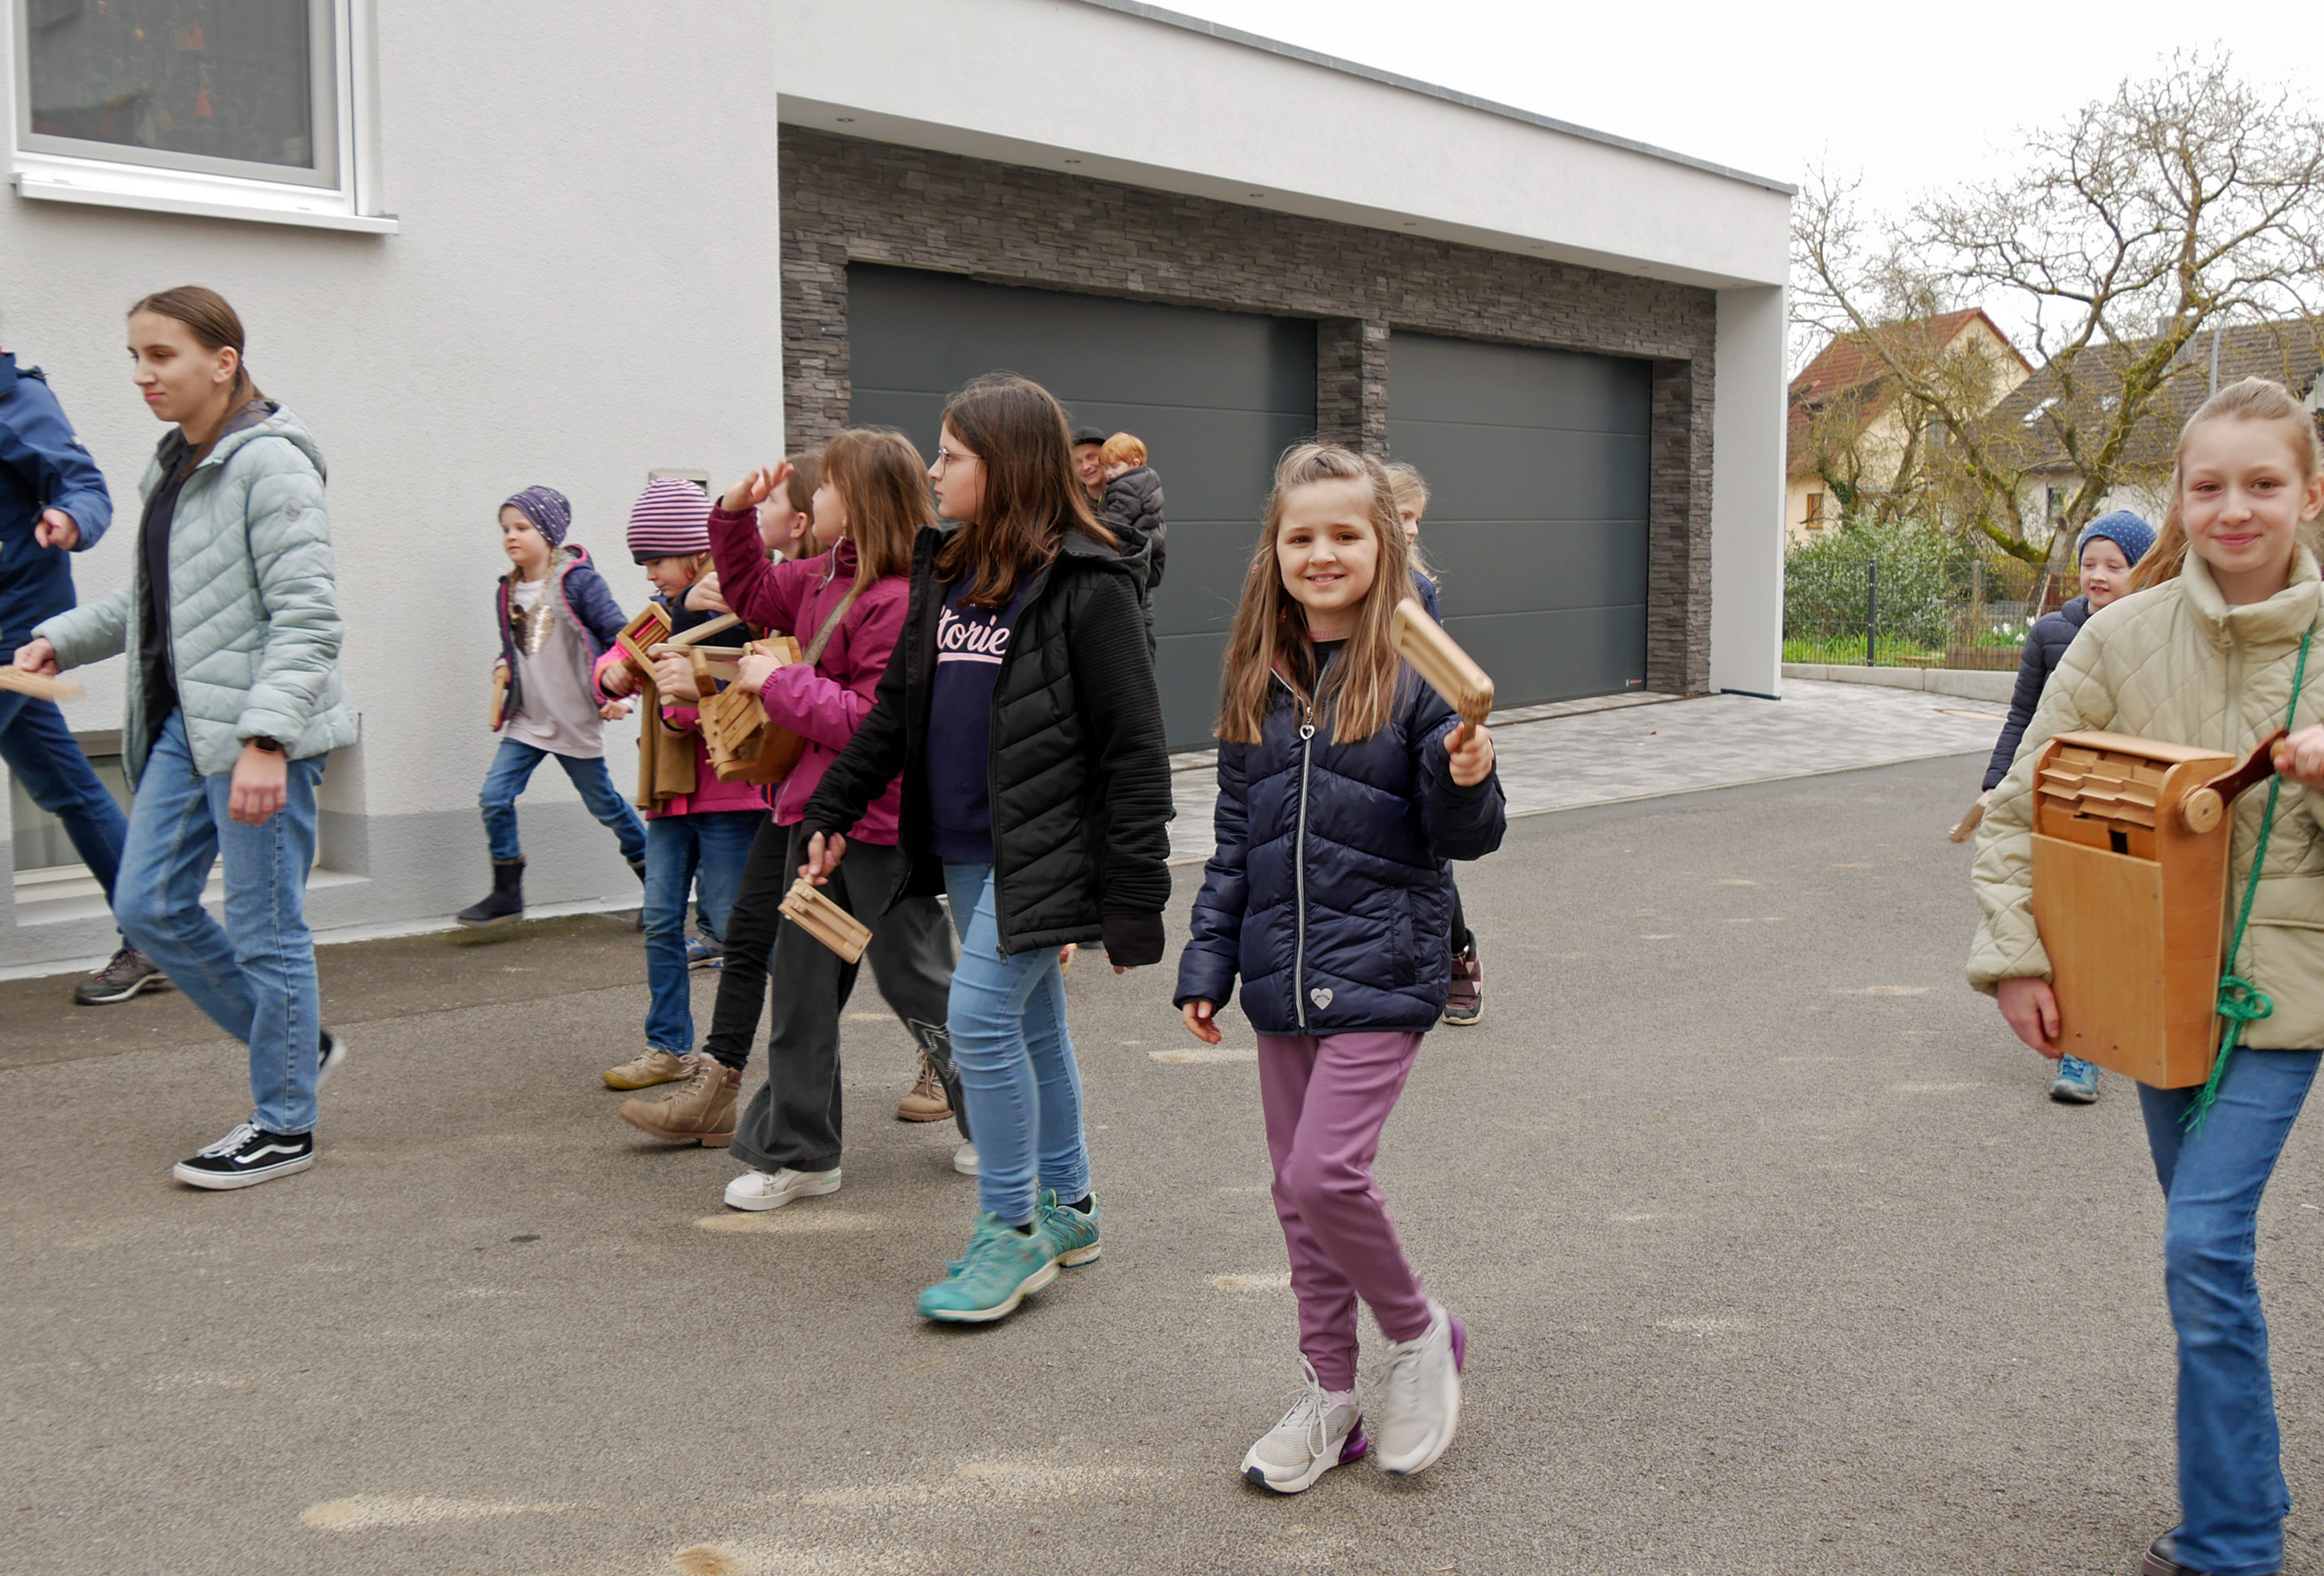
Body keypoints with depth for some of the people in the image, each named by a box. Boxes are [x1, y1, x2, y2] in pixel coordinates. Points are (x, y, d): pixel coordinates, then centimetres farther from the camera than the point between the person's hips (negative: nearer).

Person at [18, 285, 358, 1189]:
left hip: (258, 733, -9)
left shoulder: (269, 463, -13)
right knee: (147, 908, 10)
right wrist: (59, 641, 12)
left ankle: (283, 1127, 14)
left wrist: (264, 740, -27)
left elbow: (305, 619, -19)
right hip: (183, 724, 9)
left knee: (265, 930, 0)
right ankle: (298, 1045, 25)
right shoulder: (175, 463, 14)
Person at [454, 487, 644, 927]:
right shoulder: (508, 591, 8)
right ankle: (507, 893, 5)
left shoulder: (578, 581, -10)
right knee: (494, 797, -7)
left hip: (577, 721, -5)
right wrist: (503, 667, 1)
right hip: (527, 722, 6)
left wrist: (616, 693, -15)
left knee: (604, 804, 5)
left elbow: (619, 635, -10)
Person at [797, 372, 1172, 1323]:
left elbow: (1134, 746, -14)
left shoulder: (1085, 584, -13)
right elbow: (895, 709, 18)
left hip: (1040, 852, -7)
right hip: (963, 851, 8)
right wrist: (832, 812, 14)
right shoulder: (944, 572, 11)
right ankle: (1065, 1208, 29)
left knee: (981, 1016, -11)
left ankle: (1013, 1229, 5)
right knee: (1031, 1024, 15)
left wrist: (1134, 897, -17)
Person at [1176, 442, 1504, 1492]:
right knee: (1296, 1190, 12)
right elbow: (1234, 844, 12)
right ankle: (1331, 1395, 28)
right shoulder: (1257, 681, 7)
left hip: (1379, 969, -6)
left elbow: (1463, 841, -7)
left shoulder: (1413, 676, -8)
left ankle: (1417, 1334, 14)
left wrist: (1466, 781, -28)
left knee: (1327, 1171, -14)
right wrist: (1206, 965, 10)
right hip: (1282, 977, 6)